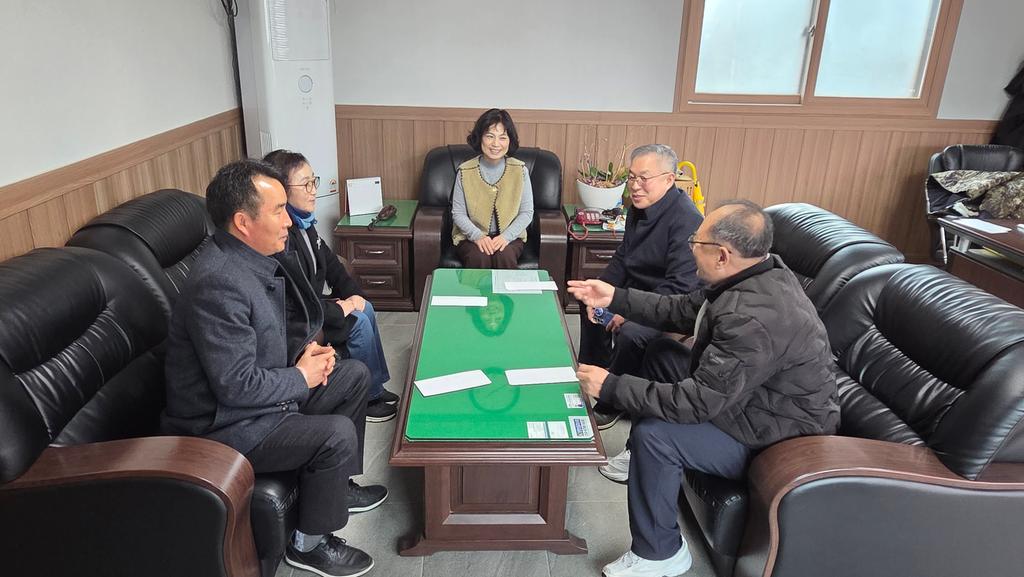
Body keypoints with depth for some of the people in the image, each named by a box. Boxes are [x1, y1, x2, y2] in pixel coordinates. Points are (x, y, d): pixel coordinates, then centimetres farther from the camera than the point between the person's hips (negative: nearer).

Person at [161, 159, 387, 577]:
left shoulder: (256, 257, -1)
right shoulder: (218, 284, -31)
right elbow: (237, 387, -31)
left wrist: (304, 349, -3)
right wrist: (303, 377, -16)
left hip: (261, 393, 10)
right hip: (224, 427, -10)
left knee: (355, 375, 11)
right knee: (337, 434, -22)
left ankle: (335, 486, 27)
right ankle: (309, 544, 4)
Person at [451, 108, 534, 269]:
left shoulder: (520, 170, -4)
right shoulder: (465, 171, -4)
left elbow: (527, 213, -1)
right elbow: (458, 213, -1)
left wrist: (506, 236, -16)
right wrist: (478, 236, -18)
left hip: (510, 236, 1)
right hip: (471, 236, 0)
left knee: (505, 256, -31)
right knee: (479, 258, -31)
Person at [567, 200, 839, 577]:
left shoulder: (755, 319, -37)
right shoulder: (754, 271, -7)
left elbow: (696, 404, -33)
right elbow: (683, 312, 6)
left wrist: (610, 387, -25)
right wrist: (616, 298, 3)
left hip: (775, 437, -10)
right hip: (747, 395, 10)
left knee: (654, 434, -23)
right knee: (661, 352, 14)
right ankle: (643, 458, 28)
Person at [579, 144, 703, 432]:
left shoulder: (686, 221, -27)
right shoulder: (640, 208, 2)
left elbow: (680, 287, -31)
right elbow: (621, 258, 11)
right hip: (637, 289, 10)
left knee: (629, 333, -31)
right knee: (590, 305, 17)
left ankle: (612, 405, -6)